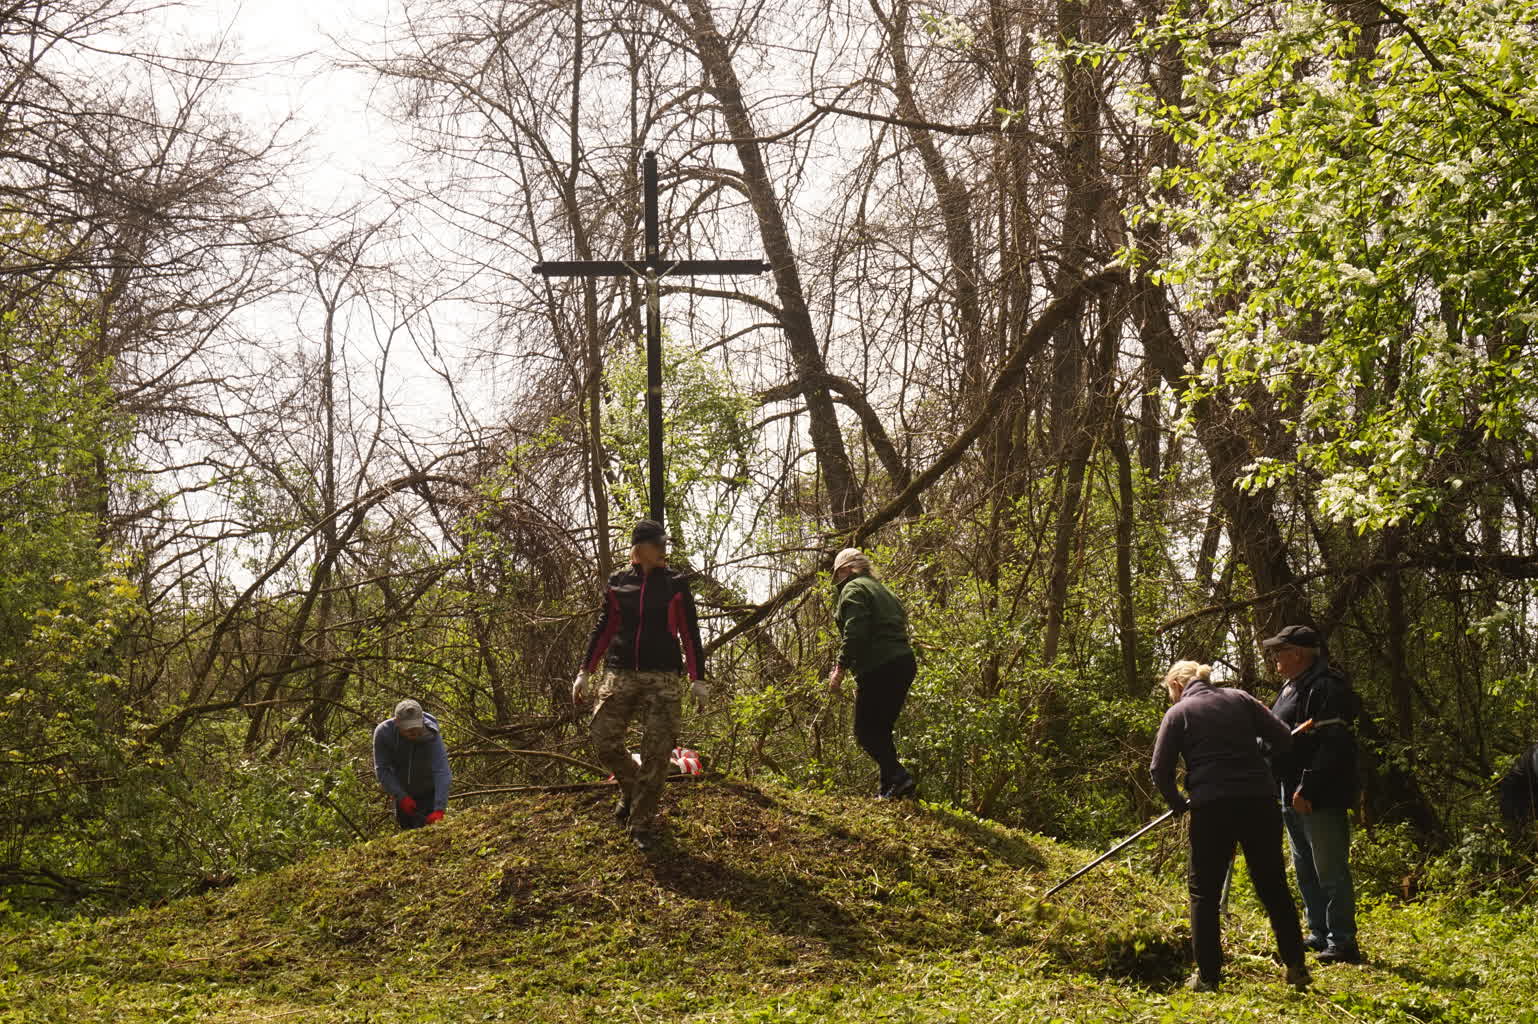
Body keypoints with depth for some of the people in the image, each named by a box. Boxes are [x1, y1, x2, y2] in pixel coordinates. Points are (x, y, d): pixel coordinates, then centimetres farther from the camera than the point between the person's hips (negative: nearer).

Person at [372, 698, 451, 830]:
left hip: (428, 793, -3)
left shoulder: (432, 736, -32)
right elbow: (382, 769, -20)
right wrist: (401, 797, -28)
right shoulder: (383, 733, -25)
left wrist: (439, 809, -49)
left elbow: (442, 772, -39)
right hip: (403, 793, 3)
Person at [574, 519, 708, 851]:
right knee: (604, 740, -5)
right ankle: (632, 788, 24)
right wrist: (585, 672, 8)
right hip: (620, 675, 1)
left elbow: (690, 633, 5)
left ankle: (642, 823, 6)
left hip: (662, 679, -1)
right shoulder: (617, 583, 9)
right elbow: (603, 629, 13)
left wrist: (698, 678, 0)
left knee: (657, 751, -5)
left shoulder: (676, 584, 6)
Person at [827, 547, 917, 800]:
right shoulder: (884, 591, 27)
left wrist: (840, 668, -17)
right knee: (881, 731, 15)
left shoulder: (853, 590, -1)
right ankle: (888, 788, 12)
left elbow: (855, 634, -16)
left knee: (865, 731, -5)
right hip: (904, 663, 9)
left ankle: (898, 777, -19)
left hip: (878, 669, -9)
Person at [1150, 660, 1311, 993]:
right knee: (1274, 887, 13)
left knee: (1205, 891, 9)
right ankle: (1296, 968, 15)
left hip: (1212, 807, -3)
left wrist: (1177, 802, 15)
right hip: (1259, 801, 3)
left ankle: (1208, 976, 8)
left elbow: (1159, 769, 0)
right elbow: (1282, 738, 8)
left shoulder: (1178, 713, 4)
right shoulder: (1238, 698, 12)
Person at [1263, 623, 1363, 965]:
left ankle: (1342, 942, -2)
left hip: (1320, 798, -11)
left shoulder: (1327, 688, -16)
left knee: (1330, 871, -7)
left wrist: (1308, 788, -27)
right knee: (1305, 872, 17)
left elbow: (1332, 745, -24)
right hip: (1292, 796, 11)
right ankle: (1320, 936, 26)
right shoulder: (1293, 687, 17)